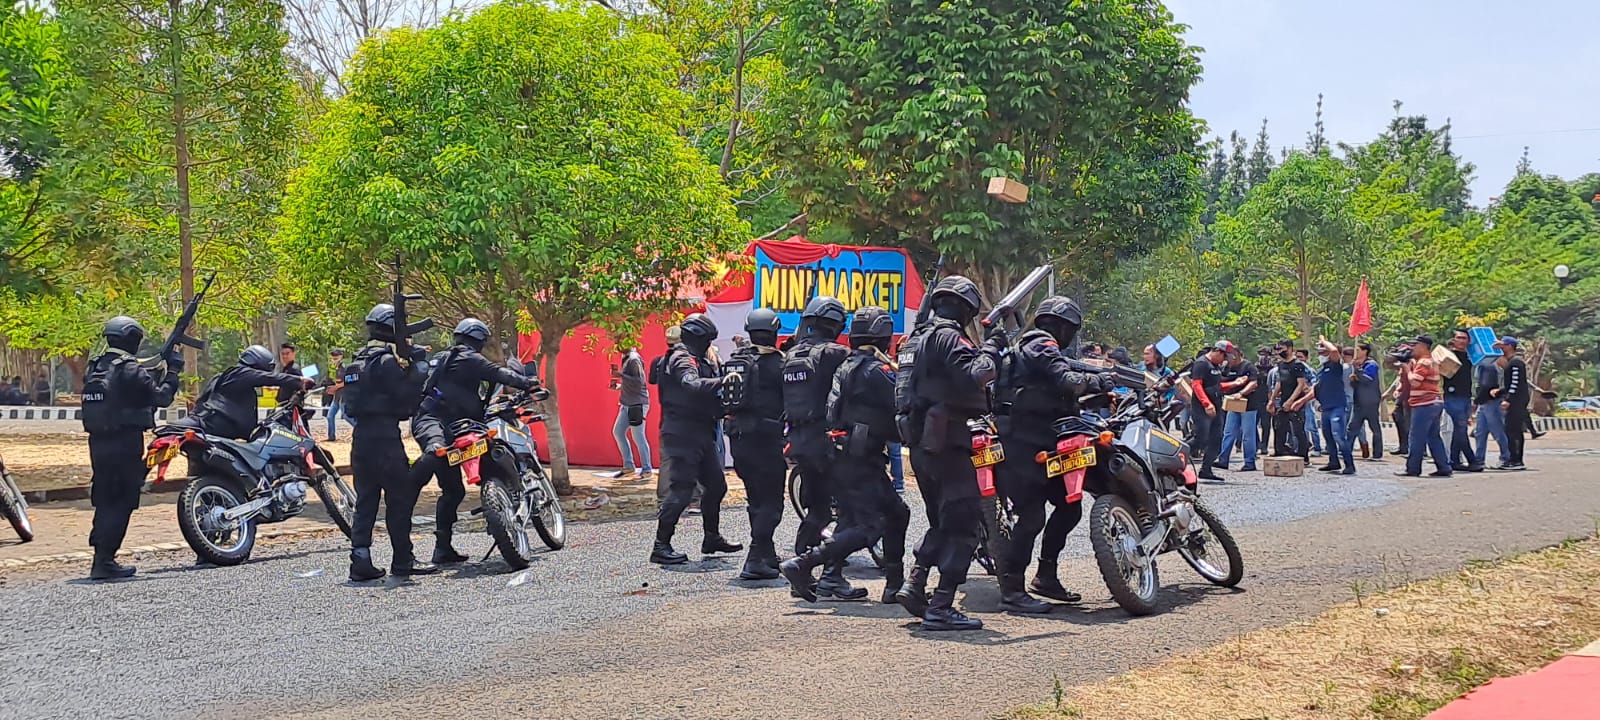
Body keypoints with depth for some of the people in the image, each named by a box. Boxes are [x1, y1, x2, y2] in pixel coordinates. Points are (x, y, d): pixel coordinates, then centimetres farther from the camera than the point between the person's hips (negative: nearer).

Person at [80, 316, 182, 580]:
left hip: (98, 441, 8)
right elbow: (161, 397, -14)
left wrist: (152, 376, 19)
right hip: (125, 443, -8)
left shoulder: (93, 369, 12)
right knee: (122, 501, -3)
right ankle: (104, 561, -6)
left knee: (105, 499, 15)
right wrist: (173, 371, -1)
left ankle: (101, 556, 17)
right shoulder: (130, 370, -13)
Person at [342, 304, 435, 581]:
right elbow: (409, 392, -17)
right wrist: (415, 362, -7)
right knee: (401, 496, 0)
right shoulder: (388, 360, -12)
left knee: (366, 499, 9)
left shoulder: (359, 360, 15)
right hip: (385, 435, -9)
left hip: (360, 434, 9)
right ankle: (403, 560, 4)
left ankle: (360, 560, 5)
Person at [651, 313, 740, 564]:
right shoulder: (682, 360, -12)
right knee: (680, 490, -13)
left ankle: (712, 538, 28)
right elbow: (693, 385, -33)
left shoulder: (699, 360, 21)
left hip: (700, 434, 10)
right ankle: (661, 546, -10)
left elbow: (708, 390, 17)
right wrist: (722, 381, -43)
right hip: (682, 435, -10)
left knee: (716, 485, 15)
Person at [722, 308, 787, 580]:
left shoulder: (735, 359, 10)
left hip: (737, 438, 7)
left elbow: (725, 399, 13)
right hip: (766, 438, -7)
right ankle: (755, 561, -13)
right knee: (771, 502, -3)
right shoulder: (776, 362, -11)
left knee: (756, 498, 19)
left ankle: (767, 553, 28)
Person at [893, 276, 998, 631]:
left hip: (919, 442, 10)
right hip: (946, 442, -10)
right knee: (963, 523, -6)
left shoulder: (916, 338, 17)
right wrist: (990, 350, -11)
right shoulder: (949, 337, -12)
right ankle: (941, 608, -10)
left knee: (942, 521, 21)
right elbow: (972, 377, -25)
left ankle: (914, 584, 12)